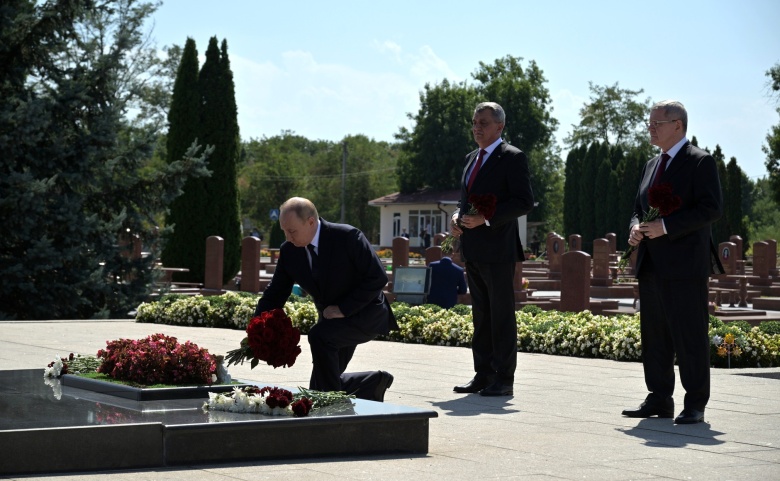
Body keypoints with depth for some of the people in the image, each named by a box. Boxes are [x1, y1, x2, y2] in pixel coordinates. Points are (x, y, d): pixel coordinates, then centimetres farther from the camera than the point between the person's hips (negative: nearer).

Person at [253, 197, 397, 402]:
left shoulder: (347, 237, -22)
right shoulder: (289, 251, -6)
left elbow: (378, 277, -19)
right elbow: (274, 294, 0)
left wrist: (344, 308, -23)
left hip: (367, 315, -7)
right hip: (333, 317, 7)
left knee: (319, 336, -33)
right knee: (318, 390, 6)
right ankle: (374, 381, 29)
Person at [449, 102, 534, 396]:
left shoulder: (512, 158, -6)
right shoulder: (471, 159, 19)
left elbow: (524, 202, -13)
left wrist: (485, 218, -19)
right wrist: (457, 217, 5)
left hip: (498, 250, -8)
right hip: (473, 250, 8)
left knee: (502, 314, -4)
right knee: (480, 314, 11)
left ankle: (504, 380, -1)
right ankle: (483, 375, 16)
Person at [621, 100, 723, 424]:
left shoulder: (701, 162, -5)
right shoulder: (652, 165, 19)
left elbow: (712, 209, -14)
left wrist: (665, 226, -19)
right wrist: (636, 228, 2)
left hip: (685, 266, -8)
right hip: (652, 265, 8)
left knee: (690, 336, -4)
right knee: (654, 336, 9)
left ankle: (695, 404, 1)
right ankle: (659, 400, 16)